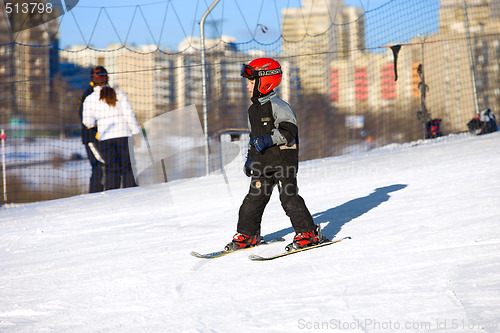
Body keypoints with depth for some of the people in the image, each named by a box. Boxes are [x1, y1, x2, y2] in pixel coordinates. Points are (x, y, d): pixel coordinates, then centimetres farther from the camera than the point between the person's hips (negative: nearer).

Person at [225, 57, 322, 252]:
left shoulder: (277, 106, -10)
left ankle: (308, 233, -3)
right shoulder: (253, 110, 17)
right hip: (263, 163, 8)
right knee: (254, 198, 7)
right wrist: (250, 158, 23)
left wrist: (268, 139, -27)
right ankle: (247, 234, 17)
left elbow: (289, 131, -18)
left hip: (282, 160, -8)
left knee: (289, 197, -10)